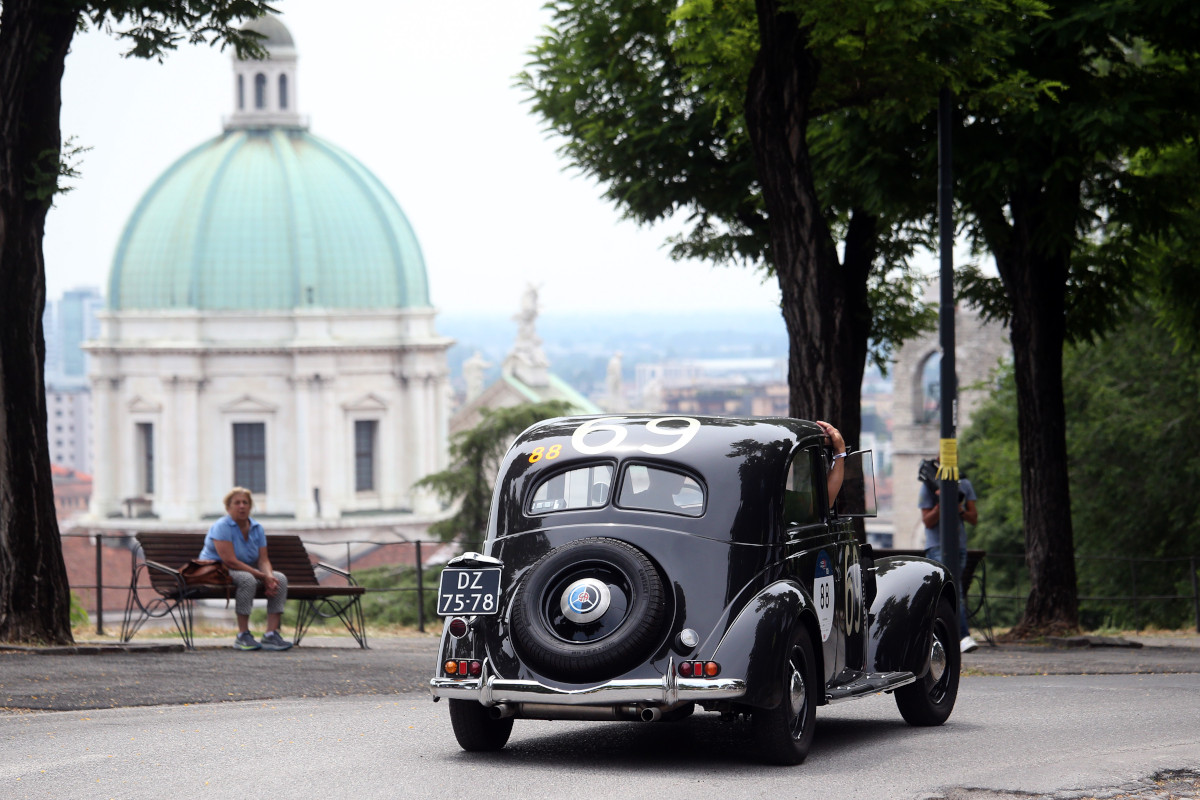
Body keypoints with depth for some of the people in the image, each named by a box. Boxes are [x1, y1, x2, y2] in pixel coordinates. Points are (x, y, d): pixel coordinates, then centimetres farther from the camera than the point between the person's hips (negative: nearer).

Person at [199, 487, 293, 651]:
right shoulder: (222, 527, -16)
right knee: (247, 579, -37)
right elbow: (230, 561, -24)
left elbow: (263, 559, 0)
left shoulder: (257, 528, 7)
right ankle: (243, 636, -32)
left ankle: (271, 634, -20)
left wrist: (269, 577, -24)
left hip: (249, 572, 8)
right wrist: (262, 577, -25)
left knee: (280, 579, -14)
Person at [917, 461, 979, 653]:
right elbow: (928, 522, -5)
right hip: (937, 546, -5)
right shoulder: (928, 487, -3)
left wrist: (960, 509, -13)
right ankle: (964, 636, -26)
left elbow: (974, 518, 7)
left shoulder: (964, 485, 9)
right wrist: (941, 504, -20)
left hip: (959, 546, 5)